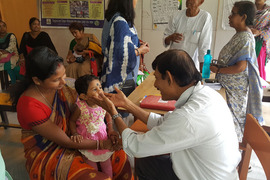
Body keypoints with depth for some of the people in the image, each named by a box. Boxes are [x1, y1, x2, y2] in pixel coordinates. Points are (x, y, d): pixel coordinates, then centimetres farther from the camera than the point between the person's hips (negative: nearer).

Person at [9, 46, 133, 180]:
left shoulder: (59, 87, -9)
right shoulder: (29, 106, -28)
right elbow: (65, 141, -22)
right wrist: (101, 145, -19)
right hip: (46, 154, -6)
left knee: (121, 158, -2)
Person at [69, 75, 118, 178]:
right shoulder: (81, 107, -25)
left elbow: (108, 115, 4)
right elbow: (72, 120, -7)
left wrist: (110, 130, -3)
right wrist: (75, 134, -18)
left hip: (102, 136, 3)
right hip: (86, 140, -2)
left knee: (106, 164, 17)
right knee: (92, 168, 11)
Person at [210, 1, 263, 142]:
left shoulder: (245, 39, -22)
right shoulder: (239, 35, 8)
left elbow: (240, 67, -27)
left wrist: (217, 70, -18)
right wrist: (217, 63, 9)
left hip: (236, 87, -9)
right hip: (229, 85, 9)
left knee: (234, 115, 5)